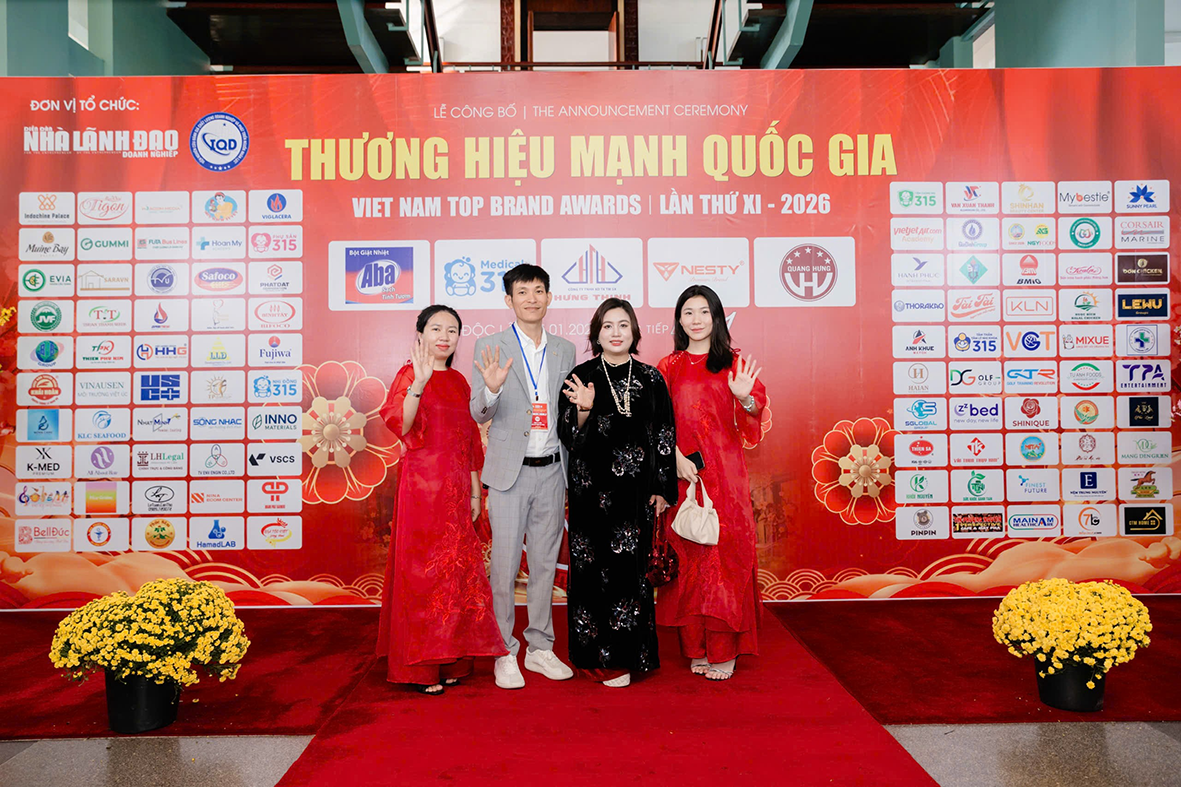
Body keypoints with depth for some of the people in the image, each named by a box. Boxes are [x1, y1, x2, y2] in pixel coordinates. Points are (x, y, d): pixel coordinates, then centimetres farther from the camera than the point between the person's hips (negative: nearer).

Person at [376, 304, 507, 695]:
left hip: (455, 489, 6)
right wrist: (418, 383, -34)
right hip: (422, 486, -6)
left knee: (455, 570, 9)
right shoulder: (410, 374, -4)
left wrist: (474, 492, 13)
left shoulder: (459, 382, 14)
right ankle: (418, 666, 9)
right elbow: (400, 425, -21)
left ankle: (448, 660, 20)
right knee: (422, 569, -2)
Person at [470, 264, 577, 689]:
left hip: (551, 470, 4)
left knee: (545, 563, 11)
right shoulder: (490, 347, -3)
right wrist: (491, 389, -28)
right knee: (504, 564, 2)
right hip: (509, 471, -3)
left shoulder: (564, 350, 9)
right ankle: (504, 653, 16)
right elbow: (478, 414, -9)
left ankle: (540, 648, 25)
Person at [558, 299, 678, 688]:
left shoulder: (650, 379, 5)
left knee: (628, 566, 1)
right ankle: (595, 655, 16)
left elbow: (664, 436, 7)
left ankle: (623, 656, 13)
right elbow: (569, 435, -1)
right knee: (592, 568, 2)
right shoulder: (580, 377, 2)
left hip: (635, 488, 1)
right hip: (591, 487, -1)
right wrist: (584, 410, -21)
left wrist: (662, 488, 3)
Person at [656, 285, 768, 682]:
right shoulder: (669, 366, 10)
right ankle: (696, 648, 14)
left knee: (724, 553, -1)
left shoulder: (733, 363, 6)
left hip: (724, 472, -1)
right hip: (681, 471, 1)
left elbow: (751, 423, 0)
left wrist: (746, 398, -21)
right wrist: (677, 457, -13)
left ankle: (724, 651, 8)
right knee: (688, 557, 4)